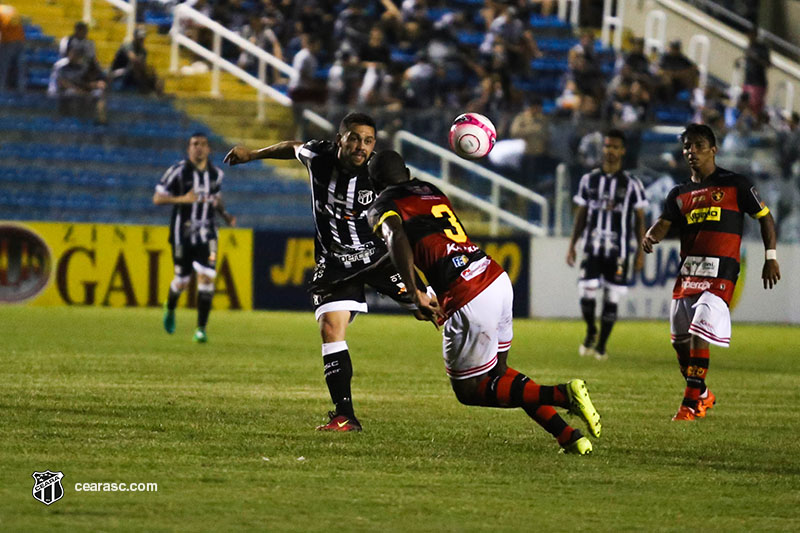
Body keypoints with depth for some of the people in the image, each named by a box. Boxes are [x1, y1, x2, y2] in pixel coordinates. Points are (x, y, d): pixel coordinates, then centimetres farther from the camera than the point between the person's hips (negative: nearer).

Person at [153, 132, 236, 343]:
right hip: (182, 233, -2)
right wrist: (182, 199, -23)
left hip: (207, 234, 2)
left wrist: (226, 215, 5)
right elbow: (157, 198, -8)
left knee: (207, 278, -13)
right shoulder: (178, 171, -8)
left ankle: (201, 329, -8)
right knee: (182, 280, 5)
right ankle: (170, 309, 40)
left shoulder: (216, 173, 5)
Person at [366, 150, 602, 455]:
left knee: (469, 390, 9)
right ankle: (570, 437, 11)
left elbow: (397, 239, -19)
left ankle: (563, 395, -10)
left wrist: (416, 294, -24)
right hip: (498, 280, 8)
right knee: (498, 371, 26)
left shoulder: (383, 208, 3)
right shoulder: (430, 190, 23)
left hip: (468, 300, -8)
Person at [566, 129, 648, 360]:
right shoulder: (589, 180, 7)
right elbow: (581, 215, 13)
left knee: (612, 298, 0)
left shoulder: (631, 183, 0)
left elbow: (640, 219, 3)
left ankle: (601, 345, 12)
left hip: (618, 251, -1)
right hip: (592, 248, 1)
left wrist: (641, 251, -2)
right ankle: (591, 332, 19)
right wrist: (572, 245, 7)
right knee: (587, 294, -9)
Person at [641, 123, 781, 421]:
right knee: (680, 341, 9)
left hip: (720, 274, -6)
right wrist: (650, 237, -21)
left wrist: (771, 258, 1)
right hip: (687, 271, 6)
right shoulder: (680, 194, 15)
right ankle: (703, 395, 29)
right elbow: (664, 223, 3)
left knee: (698, 337, -18)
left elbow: (765, 217, 7)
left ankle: (692, 404, -12)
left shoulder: (735, 184, 3)